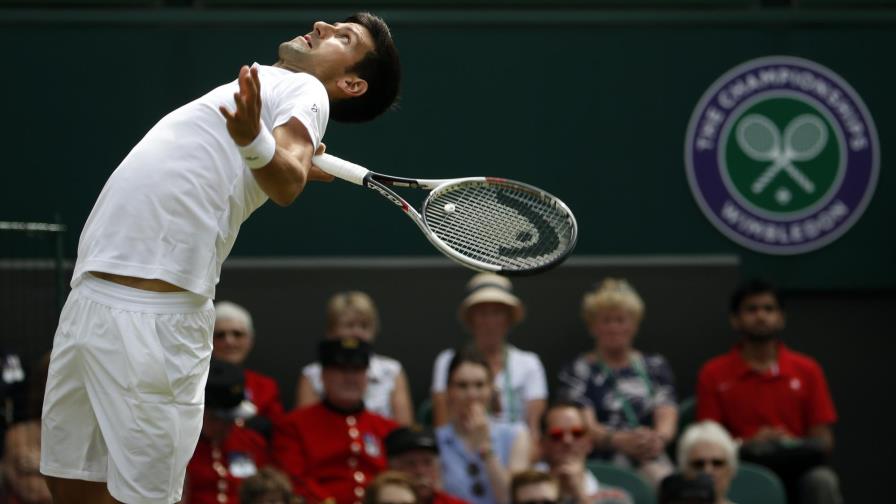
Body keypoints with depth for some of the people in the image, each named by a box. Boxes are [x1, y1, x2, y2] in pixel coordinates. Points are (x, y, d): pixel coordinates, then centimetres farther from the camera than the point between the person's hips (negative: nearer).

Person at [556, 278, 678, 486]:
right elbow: (586, 425, -6)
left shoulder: (655, 367, 20)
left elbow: (667, 415, 4)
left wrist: (659, 438, -23)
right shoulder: (577, 371, 10)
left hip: (650, 462, 3)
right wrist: (620, 440, -29)